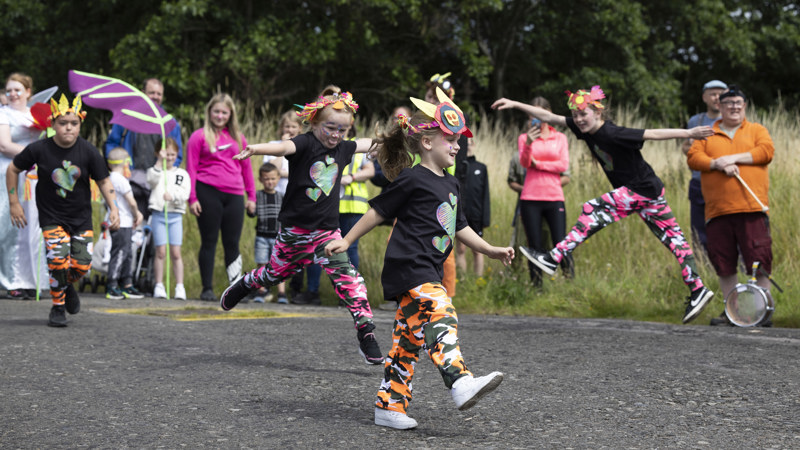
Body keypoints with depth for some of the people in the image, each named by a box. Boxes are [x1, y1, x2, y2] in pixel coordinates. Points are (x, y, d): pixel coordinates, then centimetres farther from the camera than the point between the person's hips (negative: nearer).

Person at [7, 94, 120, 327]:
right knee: (59, 261, -18)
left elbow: (103, 180, 0)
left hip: (81, 217, 2)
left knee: (82, 265, -4)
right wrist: (14, 203, 1)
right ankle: (58, 307, 4)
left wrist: (113, 208, -12)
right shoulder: (39, 149, -12)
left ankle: (67, 285, 33)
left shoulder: (89, 152, -9)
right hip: (51, 217, -2)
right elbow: (13, 169, 3)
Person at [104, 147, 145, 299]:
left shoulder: (110, 179, 16)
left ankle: (127, 286, 18)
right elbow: (131, 202, -15)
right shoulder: (121, 180, -14)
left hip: (125, 224, 10)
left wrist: (137, 213, 6)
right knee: (119, 253, -7)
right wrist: (136, 215, 2)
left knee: (128, 253, 13)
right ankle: (112, 287, -5)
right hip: (122, 224, -10)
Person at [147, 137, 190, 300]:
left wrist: (173, 195, -20)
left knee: (176, 252, -3)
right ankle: (159, 286, 2)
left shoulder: (182, 174, 10)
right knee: (161, 251, -4)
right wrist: (160, 161, -21)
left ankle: (180, 287, 2)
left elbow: (185, 194, -2)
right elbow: (152, 180, -16)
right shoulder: (155, 171, 8)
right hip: (158, 214, -1)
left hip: (175, 215, 1)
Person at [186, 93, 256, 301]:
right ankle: (207, 289, 8)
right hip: (208, 192, -3)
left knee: (232, 243, 3)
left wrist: (251, 197, 13)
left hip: (234, 195, 3)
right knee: (209, 242, 2)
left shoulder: (237, 137, 14)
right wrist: (192, 198, -6)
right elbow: (191, 169, 1)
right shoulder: (199, 136, 4)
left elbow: (246, 168, 18)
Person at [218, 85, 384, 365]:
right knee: (277, 271, 18)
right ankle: (242, 286, 49)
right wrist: (256, 149, -55)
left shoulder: (342, 149, 4)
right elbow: (284, 147, -37)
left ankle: (366, 334, -9)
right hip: (295, 227, -3)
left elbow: (369, 143, 24)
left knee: (346, 277, -12)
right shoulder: (305, 144, -15)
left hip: (327, 230, 3)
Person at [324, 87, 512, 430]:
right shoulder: (412, 180, -7)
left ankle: (389, 405, 11)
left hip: (428, 272, 9)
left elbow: (459, 228, 26)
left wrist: (491, 251, 21)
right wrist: (346, 241, 1)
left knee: (408, 339, 8)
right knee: (440, 318, -25)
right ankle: (461, 385, -37)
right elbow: (379, 210, -2)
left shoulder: (451, 185, 19)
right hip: (409, 266, -9)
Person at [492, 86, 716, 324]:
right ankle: (697, 289, 5)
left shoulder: (613, 134, -22)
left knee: (593, 210, -15)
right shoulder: (583, 127, 2)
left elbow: (653, 134, -24)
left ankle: (554, 259, -17)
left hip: (642, 190, -9)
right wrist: (515, 104, 5)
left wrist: (688, 133, -29)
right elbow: (549, 117, 6)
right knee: (672, 238, 5)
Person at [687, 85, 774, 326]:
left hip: (751, 207, -2)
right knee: (723, 263, 4)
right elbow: (693, 157, 5)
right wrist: (718, 164, -13)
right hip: (718, 209, 2)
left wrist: (734, 157, -9)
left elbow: (767, 151, -1)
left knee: (759, 260, -9)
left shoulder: (757, 130, 17)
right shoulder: (707, 134, 19)